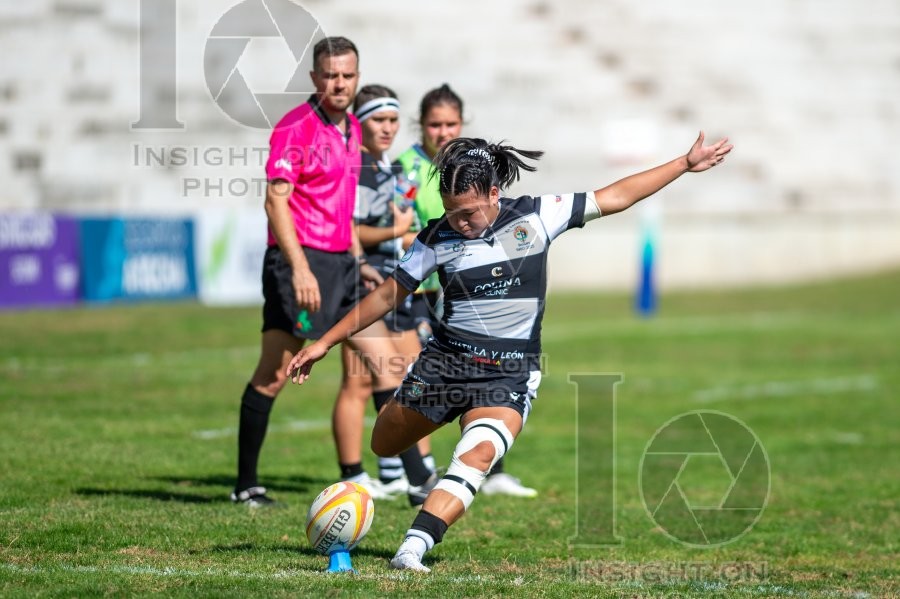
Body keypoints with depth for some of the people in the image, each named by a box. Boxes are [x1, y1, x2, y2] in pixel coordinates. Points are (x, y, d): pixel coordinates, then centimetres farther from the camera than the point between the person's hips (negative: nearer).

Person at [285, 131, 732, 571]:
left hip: (509, 374, -2)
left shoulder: (537, 217, -2)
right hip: (444, 363, 2)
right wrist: (326, 342, 6)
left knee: (477, 455, -26)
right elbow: (386, 296, 7)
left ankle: (412, 551, -35)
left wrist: (686, 164, 8)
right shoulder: (438, 238, -2)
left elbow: (614, 198, 6)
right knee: (381, 449, 7)